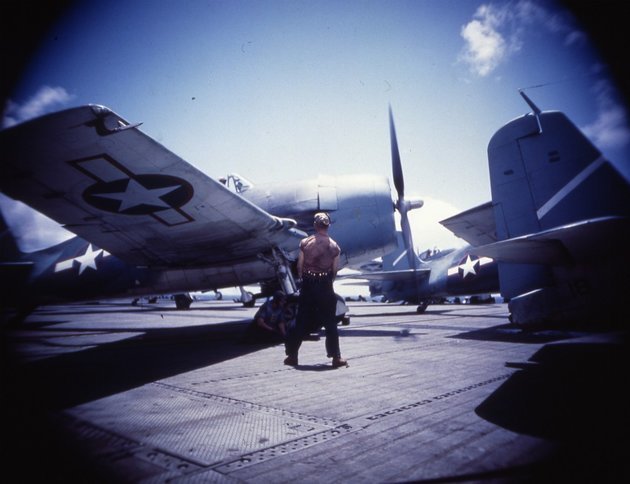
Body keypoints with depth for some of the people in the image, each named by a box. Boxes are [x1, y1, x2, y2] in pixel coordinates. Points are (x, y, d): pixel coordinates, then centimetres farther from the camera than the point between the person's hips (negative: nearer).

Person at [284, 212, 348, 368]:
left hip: (308, 284, 1)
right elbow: (334, 270, 0)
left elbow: (299, 265, 0)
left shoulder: (305, 242, -4)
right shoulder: (334, 246, -3)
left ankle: (292, 355, 17)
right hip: (325, 285, -1)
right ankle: (336, 357, 10)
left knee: (301, 321, 10)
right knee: (330, 322, 8)